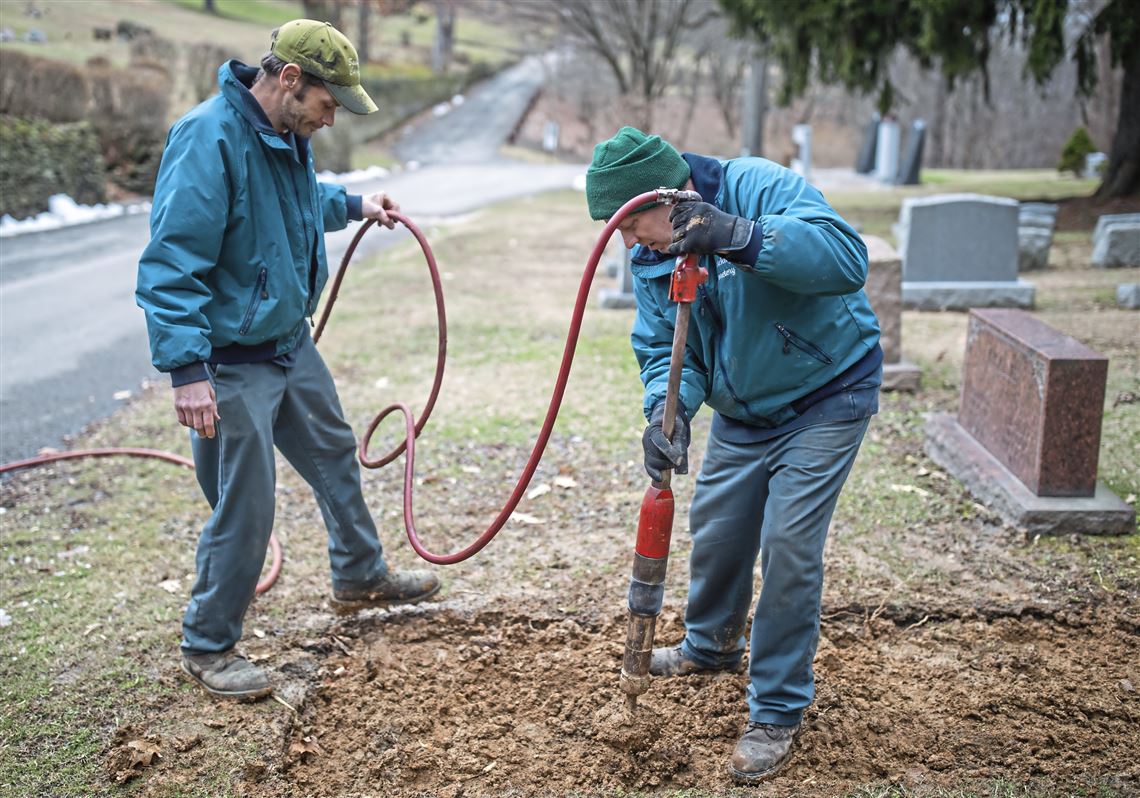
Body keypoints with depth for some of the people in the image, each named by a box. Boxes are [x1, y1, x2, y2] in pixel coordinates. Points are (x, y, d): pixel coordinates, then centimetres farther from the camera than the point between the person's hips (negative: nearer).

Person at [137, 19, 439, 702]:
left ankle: (362, 576, 45)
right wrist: (188, 370, -31)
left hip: (291, 342, 9)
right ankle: (208, 647, 18)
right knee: (245, 510, -2)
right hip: (232, 361, -9)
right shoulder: (210, 139, -25)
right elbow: (170, 265, -28)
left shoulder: (288, 134, 3)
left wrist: (353, 204, 14)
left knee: (336, 457, 23)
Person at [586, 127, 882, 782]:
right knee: (715, 531, 15)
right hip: (742, 412, 7)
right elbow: (663, 348, -8)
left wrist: (739, 237, -53)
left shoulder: (760, 188, -27)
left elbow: (846, 257, -42)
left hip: (826, 396, -7)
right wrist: (666, 409, -30)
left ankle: (777, 715, 6)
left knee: (788, 546, -10)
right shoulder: (651, 258, -5)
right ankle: (713, 645, 46)